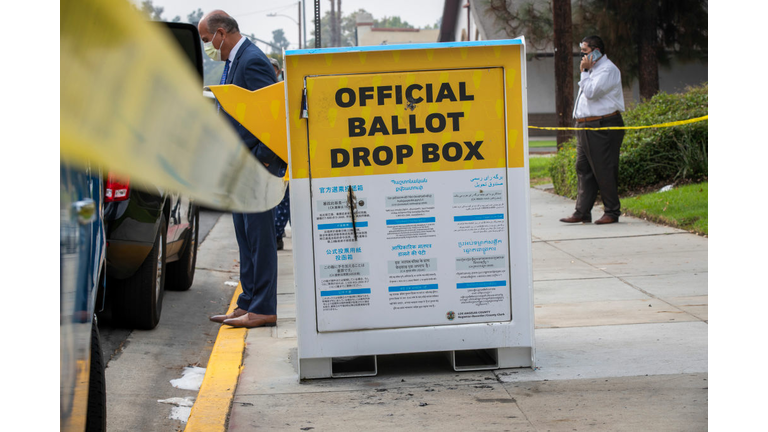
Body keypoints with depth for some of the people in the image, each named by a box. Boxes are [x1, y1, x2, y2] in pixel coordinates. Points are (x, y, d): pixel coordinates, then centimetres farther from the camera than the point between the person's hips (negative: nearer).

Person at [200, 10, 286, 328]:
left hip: (256, 163, -10)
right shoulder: (233, 61, 16)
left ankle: (263, 309, -2)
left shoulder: (252, 61, -16)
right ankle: (248, 304, 18)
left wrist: (262, 159, -19)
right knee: (245, 237, 12)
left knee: (259, 236, -6)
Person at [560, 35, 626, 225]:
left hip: (603, 127, -10)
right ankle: (582, 213, 7)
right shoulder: (592, 70, 20)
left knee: (604, 170, -6)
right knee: (583, 169, 6)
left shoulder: (608, 69, -10)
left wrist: (584, 72, -12)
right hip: (585, 127, 10)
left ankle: (612, 212, 2)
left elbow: (591, 92, -20)